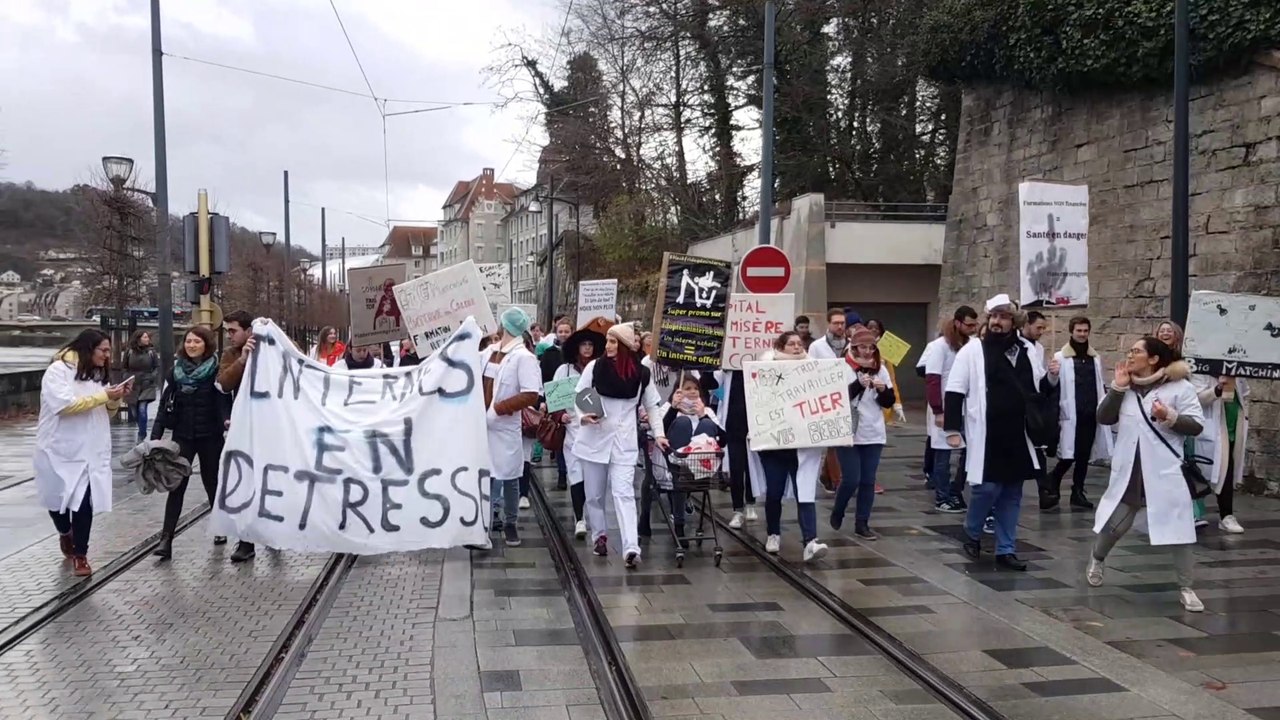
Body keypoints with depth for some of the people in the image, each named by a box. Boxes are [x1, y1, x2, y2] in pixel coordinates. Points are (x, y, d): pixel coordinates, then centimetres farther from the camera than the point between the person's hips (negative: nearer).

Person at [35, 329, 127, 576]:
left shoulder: (97, 373, 13)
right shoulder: (58, 370, -10)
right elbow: (65, 404, -23)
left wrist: (116, 399, -3)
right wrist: (103, 395, -22)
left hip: (90, 452, 4)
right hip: (60, 450, -4)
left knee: (85, 503, -5)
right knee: (58, 499, 12)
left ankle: (80, 554, 6)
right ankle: (65, 534, 41)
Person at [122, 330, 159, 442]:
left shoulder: (151, 351, -3)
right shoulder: (129, 351, -3)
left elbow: (157, 366, 5)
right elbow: (123, 366, 7)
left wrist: (152, 377, -9)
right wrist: (127, 377, -5)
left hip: (147, 386, -2)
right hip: (132, 386, 2)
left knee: (142, 410, -14)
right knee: (134, 412, 10)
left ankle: (141, 436, -3)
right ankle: (143, 431, 35)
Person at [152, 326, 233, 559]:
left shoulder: (216, 370, -6)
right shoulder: (176, 371, 4)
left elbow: (223, 400, -15)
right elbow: (165, 404, 4)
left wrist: (226, 420, -36)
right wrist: (156, 435, -3)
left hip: (209, 436, -2)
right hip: (182, 436, 2)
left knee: (212, 482, 11)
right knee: (176, 486, -3)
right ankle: (166, 539, -5)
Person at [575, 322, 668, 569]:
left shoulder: (641, 373, 0)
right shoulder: (594, 366, -3)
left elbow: (652, 405, 12)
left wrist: (658, 433, 3)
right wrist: (582, 417, -18)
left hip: (625, 442, -1)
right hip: (595, 439, 1)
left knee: (624, 493, -11)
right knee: (594, 494, 11)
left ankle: (631, 548, -18)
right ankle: (599, 536, 31)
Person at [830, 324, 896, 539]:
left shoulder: (880, 369, 6)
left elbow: (889, 402, 8)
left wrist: (883, 390, -12)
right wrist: (858, 384, -23)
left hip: (873, 434, 4)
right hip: (848, 433, -4)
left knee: (868, 481, 5)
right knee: (851, 479, -4)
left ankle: (862, 524, 15)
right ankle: (837, 513, 22)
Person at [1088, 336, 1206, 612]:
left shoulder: (1179, 387, -6)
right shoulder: (1126, 387, 8)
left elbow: (1197, 424, -7)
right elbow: (1103, 418, 1)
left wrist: (1171, 418, -24)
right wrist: (1118, 387, -8)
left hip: (1165, 471, -3)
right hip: (1128, 470, 3)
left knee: (1178, 529, -3)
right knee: (1115, 524, 11)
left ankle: (1186, 589, 9)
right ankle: (1097, 559, 40)